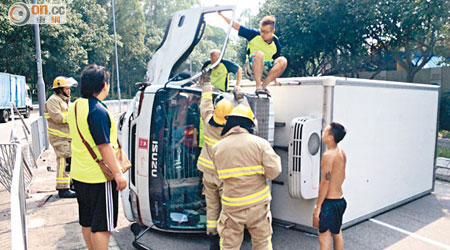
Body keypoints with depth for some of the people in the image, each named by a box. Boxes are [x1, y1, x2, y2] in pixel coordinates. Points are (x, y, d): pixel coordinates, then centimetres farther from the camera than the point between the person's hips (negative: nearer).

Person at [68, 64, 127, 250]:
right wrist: (118, 173, -19)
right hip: (99, 178, -9)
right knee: (102, 225, 1)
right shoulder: (98, 111, -21)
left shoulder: (76, 106, 9)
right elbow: (104, 146, -23)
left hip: (79, 174, 9)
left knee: (87, 222, 20)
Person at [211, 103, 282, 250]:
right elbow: (273, 172, -13)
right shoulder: (260, 143, -9)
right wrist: (275, 157, 6)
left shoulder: (217, 148, -4)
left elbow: (221, 176, 4)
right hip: (258, 204, 0)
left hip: (232, 206, 0)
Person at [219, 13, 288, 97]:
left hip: (265, 71, 3)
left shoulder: (276, 45, -1)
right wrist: (221, 14, -13)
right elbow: (236, 26, -7)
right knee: (259, 54, -35)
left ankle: (264, 86, -20)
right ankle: (258, 87, -33)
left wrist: (274, 78, 15)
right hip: (251, 69, -3)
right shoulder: (254, 34, -7)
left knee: (283, 61, -24)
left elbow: (275, 61, 11)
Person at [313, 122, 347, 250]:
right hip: (340, 200, 9)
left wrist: (318, 207, -16)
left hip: (330, 202, -9)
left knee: (324, 238, 0)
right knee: (337, 234, 21)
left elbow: (325, 183, -21)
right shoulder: (342, 153, 5)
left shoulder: (328, 155, -20)